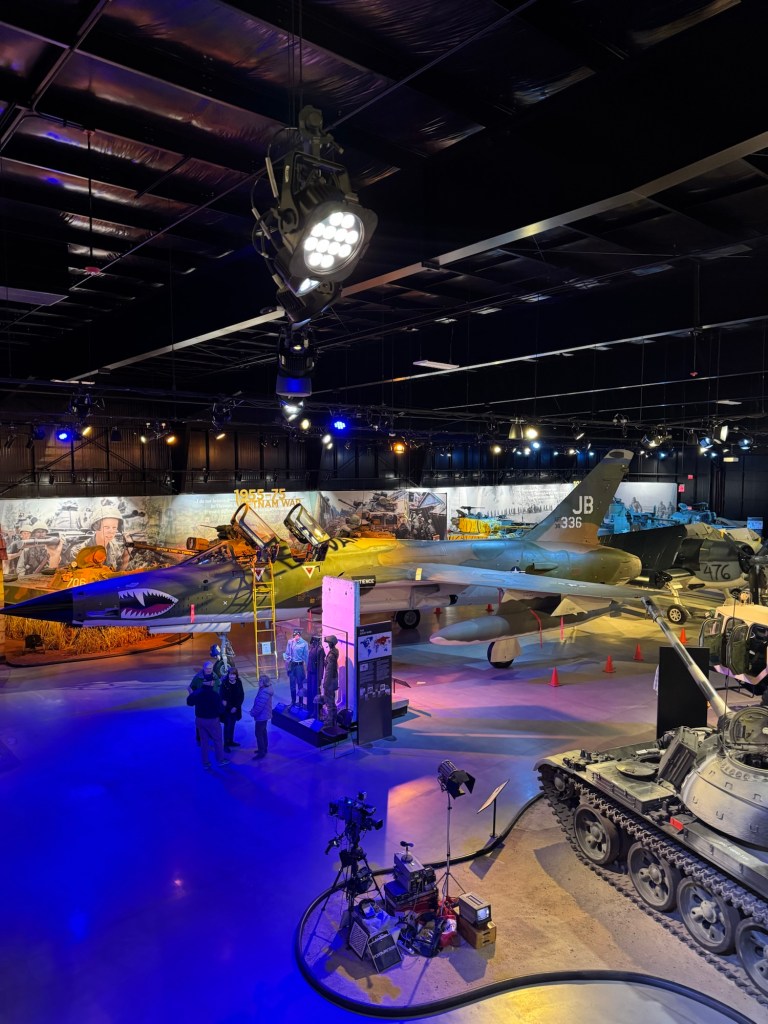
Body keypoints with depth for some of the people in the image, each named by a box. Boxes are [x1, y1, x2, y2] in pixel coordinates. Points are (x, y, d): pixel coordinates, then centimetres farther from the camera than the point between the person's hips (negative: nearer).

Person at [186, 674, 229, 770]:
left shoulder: (196, 692, -5)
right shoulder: (214, 695, -23)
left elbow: (189, 702, 12)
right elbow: (219, 709, -17)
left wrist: (190, 694, 27)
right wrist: (222, 704, 3)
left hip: (199, 719, 5)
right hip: (212, 720, -5)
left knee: (204, 741, 16)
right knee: (217, 740, 15)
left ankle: (205, 763, 22)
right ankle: (220, 760, 28)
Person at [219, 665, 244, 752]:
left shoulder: (238, 683, -7)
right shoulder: (224, 683, -18)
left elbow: (241, 696, -3)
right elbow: (221, 696, -16)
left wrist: (236, 707, -10)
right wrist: (230, 707, -20)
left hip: (235, 708, 4)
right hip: (227, 709, -4)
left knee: (232, 725, 17)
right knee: (227, 726, -1)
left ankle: (231, 741, 32)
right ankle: (226, 744, 8)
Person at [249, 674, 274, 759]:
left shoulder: (264, 693, -30)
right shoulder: (266, 690, 3)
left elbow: (259, 706, -29)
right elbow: (258, 703, 12)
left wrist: (253, 713, -15)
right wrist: (253, 710, 7)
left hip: (261, 716, -10)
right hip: (264, 715, 10)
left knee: (259, 734, -1)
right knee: (263, 732, 22)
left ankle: (261, 752, 6)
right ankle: (264, 748, 36)